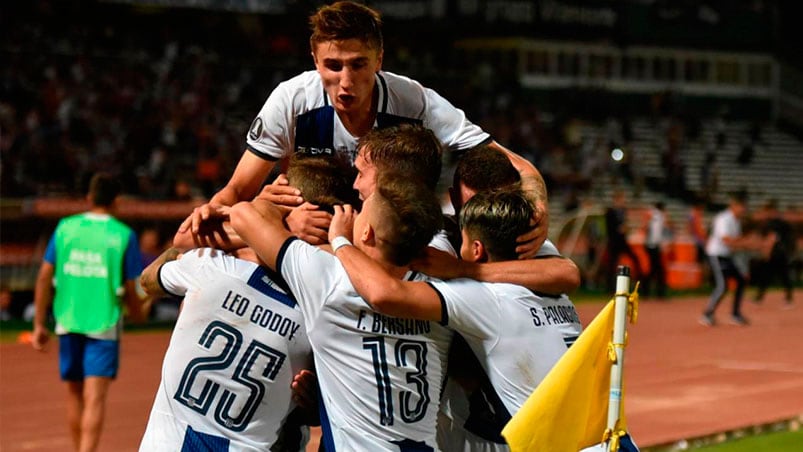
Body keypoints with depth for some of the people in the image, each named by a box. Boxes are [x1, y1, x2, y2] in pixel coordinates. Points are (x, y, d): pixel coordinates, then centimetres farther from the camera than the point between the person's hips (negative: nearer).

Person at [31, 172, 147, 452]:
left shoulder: (65, 228, 3)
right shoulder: (124, 235, -5)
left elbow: (44, 277, 2)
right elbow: (129, 289, -2)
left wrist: (39, 324, 8)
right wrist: (139, 313, 20)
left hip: (68, 322, 3)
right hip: (104, 324, -3)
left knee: (75, 392, 17)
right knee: (95, 397, -7)